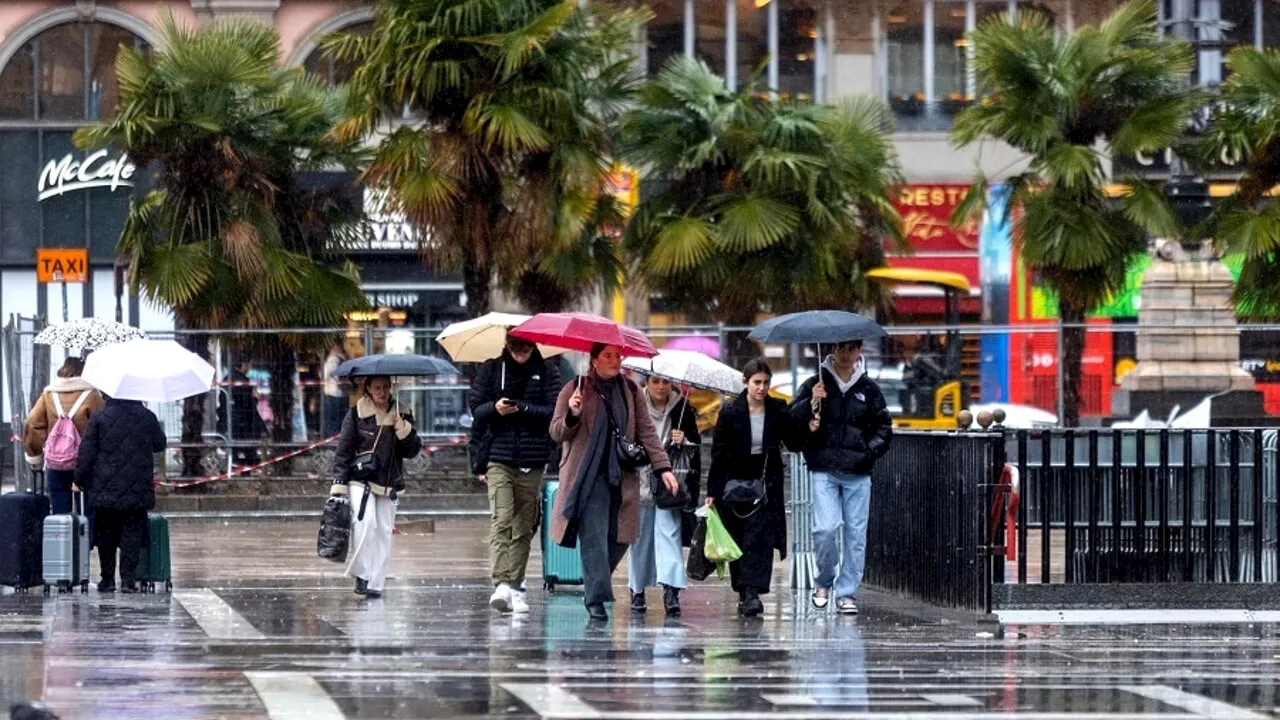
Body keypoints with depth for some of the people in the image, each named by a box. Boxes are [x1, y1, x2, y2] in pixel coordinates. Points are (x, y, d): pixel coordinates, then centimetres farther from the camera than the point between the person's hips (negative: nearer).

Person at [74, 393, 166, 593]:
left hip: (106, 489, -1)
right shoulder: (147, 417, -2)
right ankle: (129, 579, -5)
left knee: (106, 534, 9)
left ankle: (107, 579, 10)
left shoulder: (99, 418, -5)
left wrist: (81, 480, 7)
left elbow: (86, 453, -3)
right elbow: (160, 444, 14)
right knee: (132, 534, 4)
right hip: (137, 491, 1)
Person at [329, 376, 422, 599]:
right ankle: (362, 574, -11)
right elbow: (343, 451, 0)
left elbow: (413, 451, 4)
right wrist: (339, 484, -6)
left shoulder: (401, 415, 7)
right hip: (360, 481, -3)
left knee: (384, 531, 0)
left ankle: (376, 583, 5)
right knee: (365, 522, -22)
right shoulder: (356, 415, -1)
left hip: (389, 484, 3)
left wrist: (404, 429, -13)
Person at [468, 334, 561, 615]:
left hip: (532, 463, 1)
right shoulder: (492, 369, 8)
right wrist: (494, 408, -14)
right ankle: (501, 584, -25)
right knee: (501, 520, -16)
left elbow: (555, 412, -2)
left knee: (524, 527, 5)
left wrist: (521, 407, -14)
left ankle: (516, 587, 13)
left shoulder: (546, 373, 6)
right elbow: (476, 409, 7)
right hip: (498, 459, -1)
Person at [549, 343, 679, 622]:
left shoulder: (631, 391, 13)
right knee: (594, 538, -10)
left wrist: (663, 467, 3)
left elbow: (646, 432, 13)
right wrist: (573, 416, -19)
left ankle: (594, 587, 22)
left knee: (619, 539, 2)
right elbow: (556, 433, 2)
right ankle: (596, 599, -10)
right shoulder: (576, 389, 2)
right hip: (588, 477, -4)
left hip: (621, 478, 4)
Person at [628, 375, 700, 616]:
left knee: (668, 531, -13)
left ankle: (671, 588, -22)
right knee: (640, 535, 8)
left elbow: (696, 443, 9)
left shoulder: (683, 409, 2)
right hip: (640, 482, 1)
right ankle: (637, 590, 20)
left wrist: (684, 442, -11)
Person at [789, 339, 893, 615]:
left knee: (856, 533, 1)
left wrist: (870, 450, -2)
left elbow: (883, 427, 14)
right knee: (826, 528, -13)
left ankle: (847, 592, 10)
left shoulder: (868, 389, 8)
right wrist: (811, 404, -19)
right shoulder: (816, 384, 3)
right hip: (824, 470, -2)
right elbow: (792, 420, -1)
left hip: (858, 473, 2)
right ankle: (824, 581, 10)